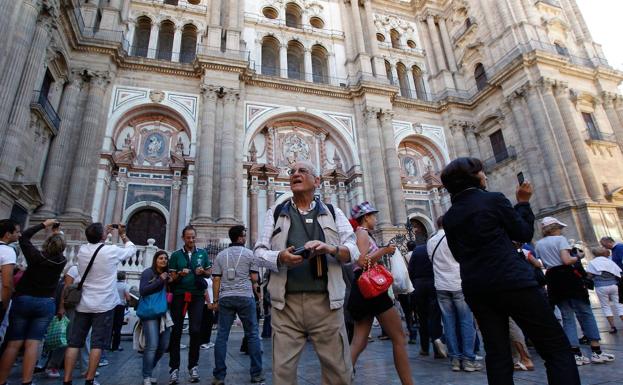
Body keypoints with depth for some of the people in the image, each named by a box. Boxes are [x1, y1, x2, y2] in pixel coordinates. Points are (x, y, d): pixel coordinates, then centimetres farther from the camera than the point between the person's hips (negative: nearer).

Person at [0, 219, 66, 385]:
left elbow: (24, 237, 6)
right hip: (46, 303, 1)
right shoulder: (62, 261, -4)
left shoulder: (36, 256, -9)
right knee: (32, 343, 0)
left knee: (14, 343, 3)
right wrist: (57, 233, 28)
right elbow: (57, 251, 20)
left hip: (23, 300, 0)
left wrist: (44, 224, 11)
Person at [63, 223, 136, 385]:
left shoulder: (82, 250, 1)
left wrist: (105, 233, 26)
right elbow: (132, 249, 7)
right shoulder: (112, 250, -12)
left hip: (83, 304, 5)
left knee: (74, 343, 9)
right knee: (97, 344, 2)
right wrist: (122, 234, 18)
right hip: (103, 305, -4)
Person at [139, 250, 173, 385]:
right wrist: (160, 281, -18)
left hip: (164, 313, 6)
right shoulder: (148, 272, -4)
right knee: (152, 345, -11)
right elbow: (142, 290, -14)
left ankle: (149, 370, 29)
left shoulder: (168, 274, 11)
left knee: (164, 346, 8)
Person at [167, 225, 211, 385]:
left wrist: (203, 272, -10)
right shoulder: (176, 255, 4)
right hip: (179, 295, 0)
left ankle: (193, 365, 13)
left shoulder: (203, 253, 7)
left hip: (197, 296, 0)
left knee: (195, 330, -3)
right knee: (176, 331, 4)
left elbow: (210, 272, 11)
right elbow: (171, 278, 3)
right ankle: (174, 367, 14)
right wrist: (180, 274, -18)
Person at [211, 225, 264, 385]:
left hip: (225, 298, 3)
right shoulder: (249, 254, 0)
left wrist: (216, 300, 10)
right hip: (245, 297, -2)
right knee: (252, 334, 6)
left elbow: (216, 279, 5)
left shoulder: (221, 255, 8)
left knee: (222, 335, 6)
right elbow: (254, 278, -1)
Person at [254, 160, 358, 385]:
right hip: (286, 303, 1)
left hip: (326, 302, 0)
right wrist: (279, 257, -13)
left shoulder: (333, 213, 12)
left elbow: (353, 251, 6)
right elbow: (260, 251, 8)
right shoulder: (275, 213, 13)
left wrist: (330, 249, -15)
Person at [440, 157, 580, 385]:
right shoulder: (493, 199, -5)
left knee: (497, 354, 9)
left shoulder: (448, 217, 9)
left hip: (476, 289, 6)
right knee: (558, 349, 4)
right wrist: (523, 202, 15)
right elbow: (524, 233, 4)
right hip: (512, 281, -5)